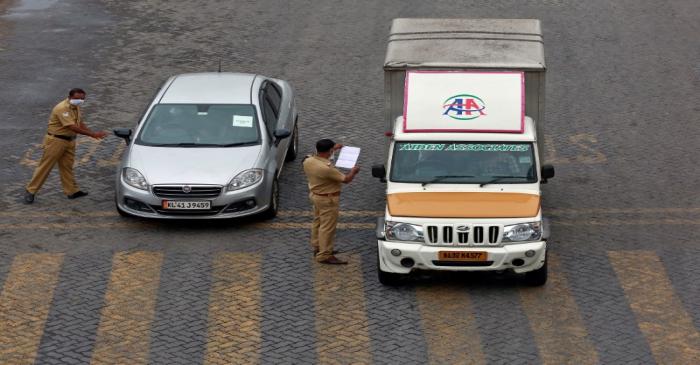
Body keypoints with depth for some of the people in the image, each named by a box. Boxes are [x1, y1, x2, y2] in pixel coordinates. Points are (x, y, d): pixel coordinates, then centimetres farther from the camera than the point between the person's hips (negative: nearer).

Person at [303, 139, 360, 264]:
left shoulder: (308, 161, -8)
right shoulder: (327, 168, -32)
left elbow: (319, 156, 19)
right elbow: (346, 179, -22)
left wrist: (333, 149, 25)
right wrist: (353, 171, -1)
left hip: (314, 195, 9)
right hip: (327, 200, -9)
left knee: (317, 222, 22)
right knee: (327, 228, 0)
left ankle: (317, 248, 35)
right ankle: (324, 255, 4)